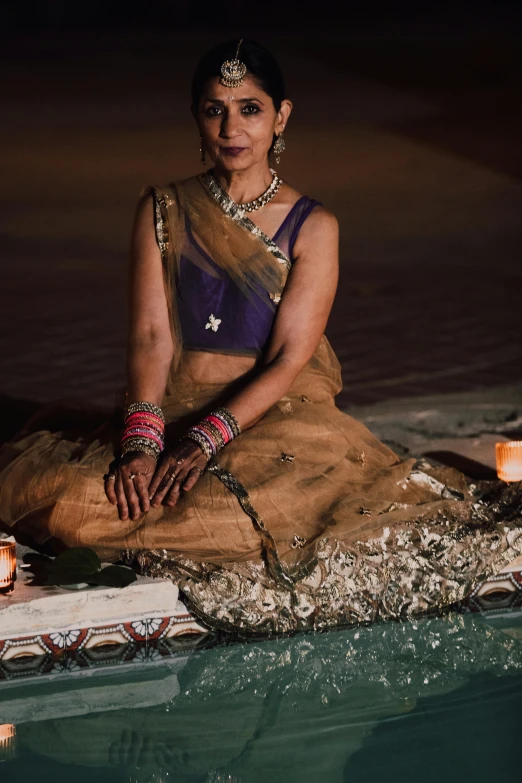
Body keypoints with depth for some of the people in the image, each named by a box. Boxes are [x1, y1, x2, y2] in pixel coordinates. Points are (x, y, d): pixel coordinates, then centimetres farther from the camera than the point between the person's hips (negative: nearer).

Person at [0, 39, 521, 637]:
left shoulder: (313, 228, 0)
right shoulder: (162, 212, 6)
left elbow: (290, 358, -8)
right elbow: (150, 337, -4)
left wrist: (204, 441, -22)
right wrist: (143, 442, -22)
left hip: (278, 412, 0)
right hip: (174, 411, 1)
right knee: (69, 503, -26)